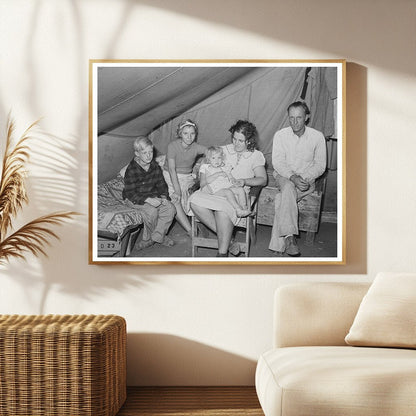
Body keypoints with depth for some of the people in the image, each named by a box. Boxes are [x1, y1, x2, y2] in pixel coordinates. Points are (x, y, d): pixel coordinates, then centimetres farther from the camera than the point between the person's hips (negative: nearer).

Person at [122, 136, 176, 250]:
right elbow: (130, 193, -22)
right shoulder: (131, 170, -21)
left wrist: (164, 196, -14)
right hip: (135, 198, -5)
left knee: (170, 208, -17)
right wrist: (148, 200, -34)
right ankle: (148, 238, -8)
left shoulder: (155, 166, -4)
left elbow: (161, 184, 7)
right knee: (151, 210, -33)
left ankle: (157, 236, -5)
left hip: (153, 196, 6)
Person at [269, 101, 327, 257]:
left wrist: (304, 178, -19)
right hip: (283, 176, 0)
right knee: (288, 188, -37)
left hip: (307, 179, 0)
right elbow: (277, 162, -9)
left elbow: (320, 165, -1)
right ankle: (289, 238, -42)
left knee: (281, 200, -31)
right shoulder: (280, 135, -2)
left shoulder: (317, 136, -2)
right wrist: (293, 177, -26)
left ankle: (279, 244, -28)